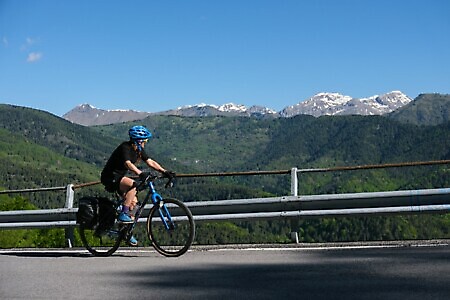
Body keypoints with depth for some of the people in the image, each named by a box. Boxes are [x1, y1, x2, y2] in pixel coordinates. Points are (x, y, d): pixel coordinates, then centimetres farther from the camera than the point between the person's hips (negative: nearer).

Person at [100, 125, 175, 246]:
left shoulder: (139, 150, 4)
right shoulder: (125, 148, -22)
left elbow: (150, 162, 1)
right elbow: (128, 163, -38)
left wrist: (164, 171, -10)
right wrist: (140, 173, -53)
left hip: (120, 177, 9)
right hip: (110, 177, -9)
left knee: (133, 201, 1)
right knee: (132, 184, -32)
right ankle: (123, 214, -25)